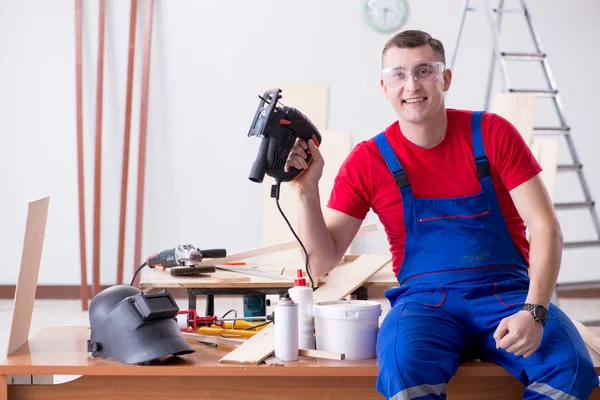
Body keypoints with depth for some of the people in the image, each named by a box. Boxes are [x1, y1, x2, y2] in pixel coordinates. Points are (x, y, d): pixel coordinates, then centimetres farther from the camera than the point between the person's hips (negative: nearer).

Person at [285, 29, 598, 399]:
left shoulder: (492, 133, 1)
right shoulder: (368, 161, 2)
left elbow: (546, 228, -3)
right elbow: (322, 262, 1)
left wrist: (534, 311, -18)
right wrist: (307, 191, -15)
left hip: (508, 292, 1)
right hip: (425, 302, -1)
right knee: (404, 366, -35)